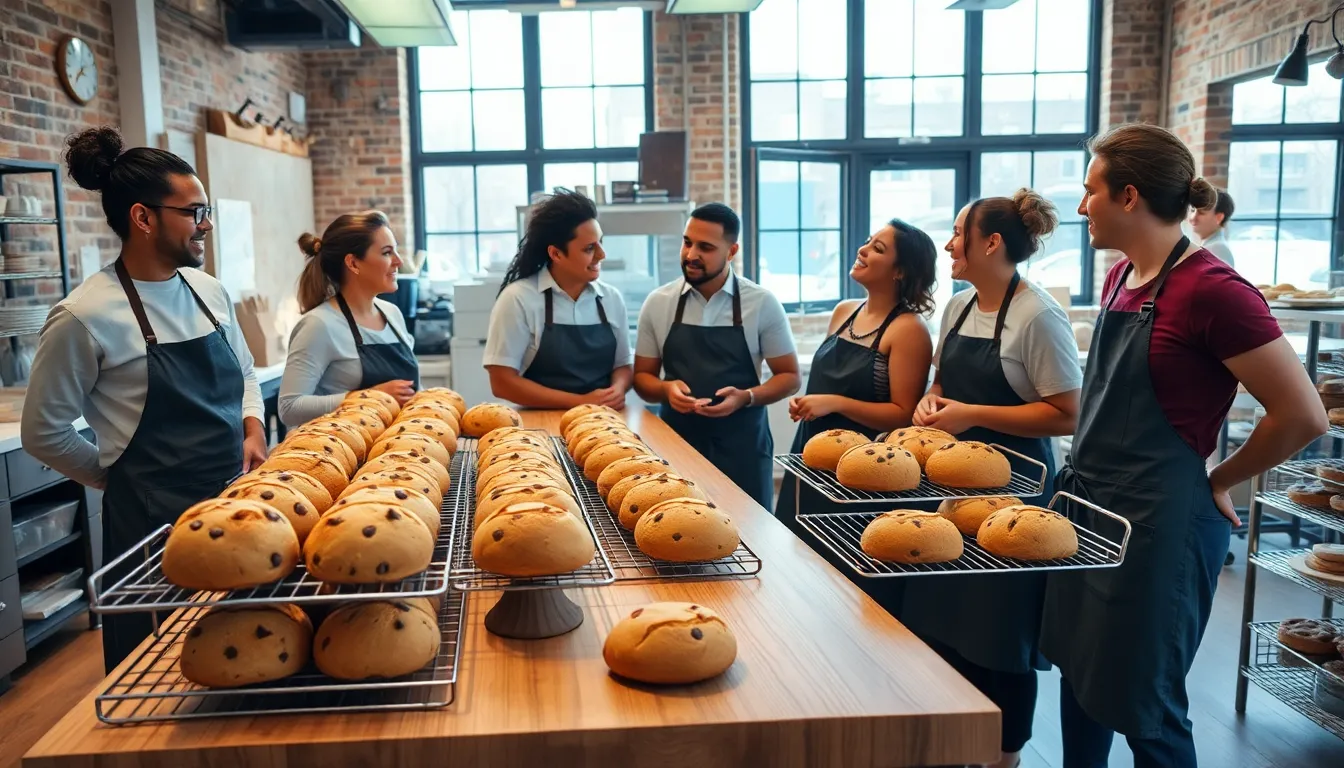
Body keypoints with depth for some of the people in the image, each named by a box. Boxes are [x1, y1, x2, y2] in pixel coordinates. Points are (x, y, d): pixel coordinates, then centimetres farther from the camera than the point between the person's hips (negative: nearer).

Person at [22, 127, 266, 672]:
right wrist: (122, 479, 2)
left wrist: (251, 428, 1)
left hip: (232, 502, 6)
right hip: (153, 520, -6)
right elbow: (43, 432, -6)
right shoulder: (84, 317, -15)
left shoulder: (209, 290, 4)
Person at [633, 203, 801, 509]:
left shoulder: (762, 303, -5)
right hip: (676, 441, 1)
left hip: (741, 445, -1)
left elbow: (789, 377, 1)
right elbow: (642, 377, 9)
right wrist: (667, 389, -13)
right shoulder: (658, 303, 1)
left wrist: (747, 397, -17)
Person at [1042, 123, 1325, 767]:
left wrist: (1216, 482, -6)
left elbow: (1303, 416, -17)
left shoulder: (1211, 291, -18)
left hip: (1157, 522, -8)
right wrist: (1084, 469, 8)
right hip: (1088, 504, 8)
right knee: (1078, 675, 20)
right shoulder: (1120, 279, 7)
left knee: (1141, 706, 6)